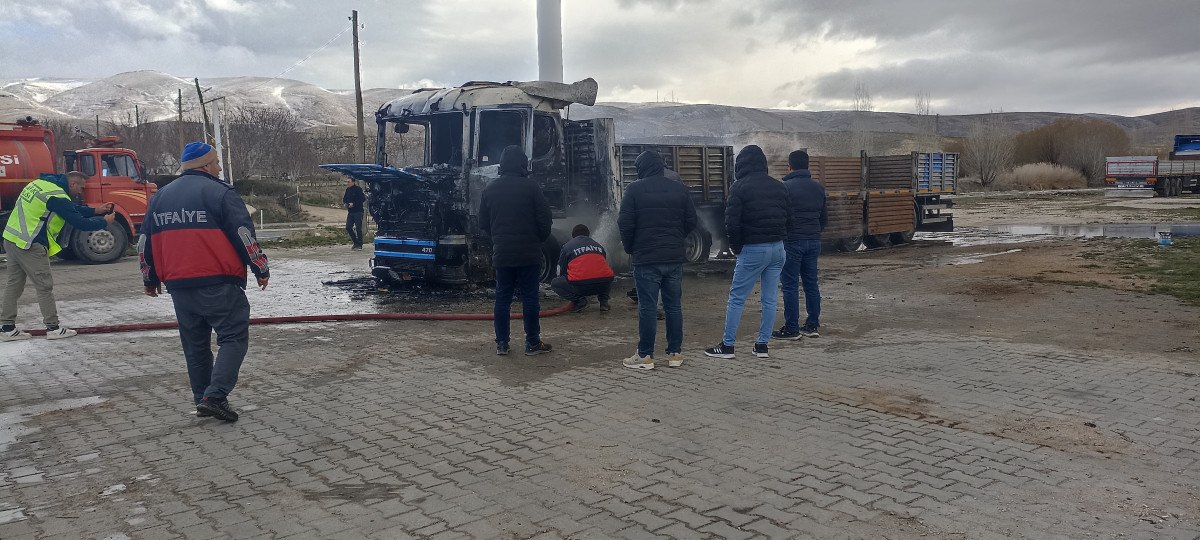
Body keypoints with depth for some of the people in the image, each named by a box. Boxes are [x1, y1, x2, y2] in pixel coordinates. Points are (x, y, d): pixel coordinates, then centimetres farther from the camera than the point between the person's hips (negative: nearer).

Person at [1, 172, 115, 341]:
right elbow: (80, 223, -16)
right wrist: (104, 221, -2)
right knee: (44, 286, -1)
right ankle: (53, 328, 5)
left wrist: (96, 211, 15)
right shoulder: (58, 197, -18)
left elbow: (72, 208, 20)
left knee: (14, 285, 14)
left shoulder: (41, 183, 13)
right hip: (30, 246, -10)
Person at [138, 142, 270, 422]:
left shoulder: (160, 197, 15)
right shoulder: (220, 192, -5)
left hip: (178, 286, 7)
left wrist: (150, 280, 29)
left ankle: (202, 399, 21)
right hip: (219, 284, -6)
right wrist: (261, 269, -2)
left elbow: (145, 242, 20)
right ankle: (215, 396, -14)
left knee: (195, 344, 16)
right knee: (233, 338, -2)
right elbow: (244, 234, -10)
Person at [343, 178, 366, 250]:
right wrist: (344, 201, -5)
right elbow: (345, 200, 19)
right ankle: (355, 242, 19)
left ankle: (359, 244, 4)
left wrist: (353, 204, -19)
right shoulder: (347, 190, 11)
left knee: (358, 228, -5)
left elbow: (363, 199, -16)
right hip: (350, 212, 7)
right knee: (348, 227, 5)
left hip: (358, 211, -7)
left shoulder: (358, 189, -10)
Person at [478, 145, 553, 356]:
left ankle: (501, 343, 12)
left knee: (502, 297, 9)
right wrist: (540, 240, 9)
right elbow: (544, 219, -7)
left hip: (501, 253, 3)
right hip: (529, 253, -3)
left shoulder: (490, 188, 4)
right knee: (530, 297, 3)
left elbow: (483, 222, 9)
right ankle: (532, 343, 8)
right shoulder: (531, 186, -8)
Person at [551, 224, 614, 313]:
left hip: (580, 285, -4)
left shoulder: (567, 246, 17)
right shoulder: (598, 245, 27)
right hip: (604, 284, 4)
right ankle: (603, 301, 16)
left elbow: (562, 271, 24)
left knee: (555, 284, 20)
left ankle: (579, 300, 0)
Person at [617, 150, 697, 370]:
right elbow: (691, 221, 8)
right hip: (674, 258, 4)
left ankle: (645, 356, 5)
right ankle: (675, 353, 15)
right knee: (674, 306, 10)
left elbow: (625, 223, -8)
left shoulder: (634, 189, -5)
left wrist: (629, 247, 8)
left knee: (647, 308, 0)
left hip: (646, 259, -4)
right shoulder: (679, 188, 7)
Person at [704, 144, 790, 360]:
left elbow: (732, 222, -13)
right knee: (770, 299, 10)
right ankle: (762, 344, 15)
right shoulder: (779, 186, 11)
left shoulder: (740, 187, -7)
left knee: (736, 298, 1)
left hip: (752, 249, -6)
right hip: (778, 249, 6)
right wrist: (778, 238, 15)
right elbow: (788, 219, 13)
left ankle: (727, 346, 4)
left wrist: (735, 246, 1)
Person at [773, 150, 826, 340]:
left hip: (792, 241, -6)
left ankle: (791, 329, 0)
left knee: (790, 285, -2)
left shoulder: (785, 187, -11)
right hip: (814, 241, 7)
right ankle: (812, 326, 16)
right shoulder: (818, 188, 10)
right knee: (811, 283, 12)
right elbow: (824, 217, 16)